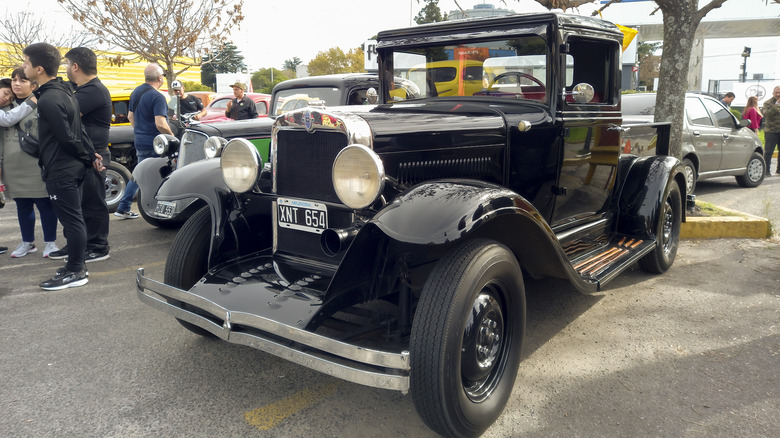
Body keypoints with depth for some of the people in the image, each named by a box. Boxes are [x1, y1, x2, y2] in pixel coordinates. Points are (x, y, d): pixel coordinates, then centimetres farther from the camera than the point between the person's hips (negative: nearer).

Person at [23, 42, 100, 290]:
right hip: (73, 168, 10)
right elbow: (76, 130, 12)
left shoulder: (49, 100, -20)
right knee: (73, 219, 16)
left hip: (60, 172, -10)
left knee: (71, 221, -2)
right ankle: (76, 265, 26)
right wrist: (90, 155, 10)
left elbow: (67, 137, -20)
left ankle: (75, 273, 8)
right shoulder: (63, 91, 11)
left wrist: (87, 157, -6)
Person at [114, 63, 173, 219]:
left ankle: (123, 208, 18)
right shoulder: (157, 97, -18)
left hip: (140, 142, 8)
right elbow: (161, 124, -26)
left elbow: (130, 116, 20)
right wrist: (172, 136, -11)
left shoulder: (136, 92, 9)